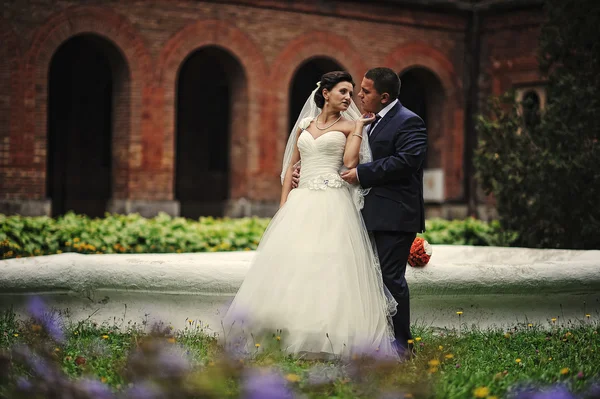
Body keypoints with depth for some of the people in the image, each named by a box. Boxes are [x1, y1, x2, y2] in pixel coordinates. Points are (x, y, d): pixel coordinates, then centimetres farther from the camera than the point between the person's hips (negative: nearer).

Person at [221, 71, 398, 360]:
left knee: (329, 268, -12)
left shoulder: (349, 127, 8)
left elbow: (350, 161, -10)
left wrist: (359, 126, -4)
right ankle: (287, 335, 5)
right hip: (301, 202, 4)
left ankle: (328, 340, -10)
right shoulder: (304, 125, 17)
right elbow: (291, 166, 15)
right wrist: (284, 206, 5)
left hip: (333, 203, -4)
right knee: (290, 265, -1)